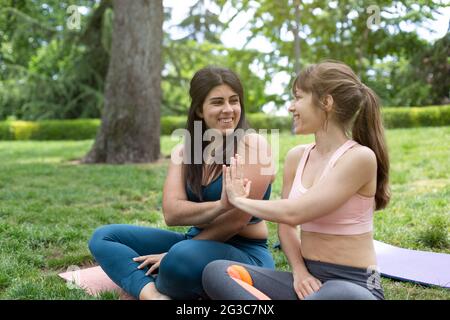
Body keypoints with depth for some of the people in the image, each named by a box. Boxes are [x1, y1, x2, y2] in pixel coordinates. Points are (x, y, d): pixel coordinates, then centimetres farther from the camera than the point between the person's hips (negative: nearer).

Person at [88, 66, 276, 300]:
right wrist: (220, 205, -30)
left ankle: (141, 290, -8)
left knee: (183, 257, -39)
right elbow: (172, 213, -11)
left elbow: (237, 220, -18)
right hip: (197, 242, 7)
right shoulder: (182, 151, 4)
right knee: (104, 237, -1)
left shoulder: (253, 146, -13)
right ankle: (151, 293, -25)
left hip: (244, 253, -6)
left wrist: (173, 254, -15)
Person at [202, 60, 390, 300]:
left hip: (353, 285, -6)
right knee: (216, 272, -16)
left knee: (338, 296, -43)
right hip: (307, 278, 7)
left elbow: (292, 213, -20)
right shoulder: (296, 157, 7)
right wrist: (299, 272, -7)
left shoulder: (360, 157, -13)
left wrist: (239, 199, -4)